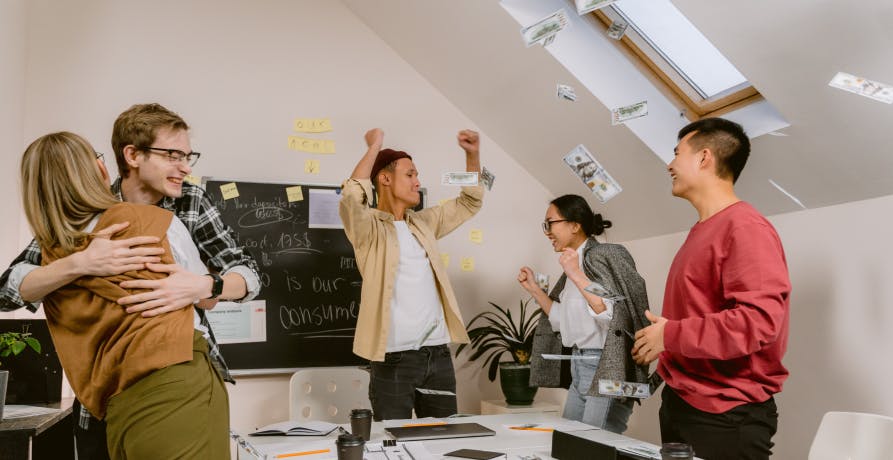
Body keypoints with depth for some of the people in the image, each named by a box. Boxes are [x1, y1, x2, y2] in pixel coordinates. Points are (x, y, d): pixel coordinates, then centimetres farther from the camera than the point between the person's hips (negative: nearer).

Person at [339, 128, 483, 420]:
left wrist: (473, 155, 10)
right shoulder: (369, 227, -5)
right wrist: (375, 146, -16)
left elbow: (470, 202, 23)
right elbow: (352, 197, -26)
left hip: (438, 353, 6)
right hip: (395, 357, -6)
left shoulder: (423, 223, 15)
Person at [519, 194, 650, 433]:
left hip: (607, 369, -9)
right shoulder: (574, 262, 12)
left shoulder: (604, 255, -11)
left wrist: (576, 275, -22)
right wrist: (534, 289, 14)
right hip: (579, 368, 9)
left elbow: (612, 315, -22)